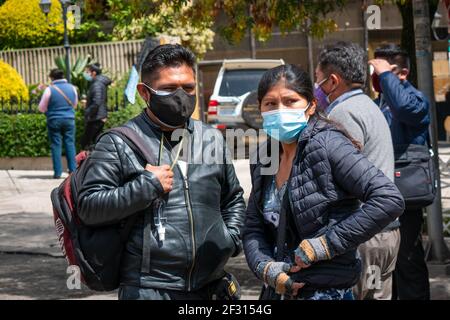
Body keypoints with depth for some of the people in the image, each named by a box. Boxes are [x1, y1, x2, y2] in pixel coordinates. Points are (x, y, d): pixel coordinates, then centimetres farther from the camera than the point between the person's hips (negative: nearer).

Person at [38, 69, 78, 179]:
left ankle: (57, 172, 1)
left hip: (54, 120, -3)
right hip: (69, 119, 3)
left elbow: (42, 108, -1)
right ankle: (73, 169, 6)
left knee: (56, 145, 2)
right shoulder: (72, 88, 3)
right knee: (70, 144, 9)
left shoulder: (49, 89, -9)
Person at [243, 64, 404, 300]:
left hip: (327, 290, -6)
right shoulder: (265, 161, 6)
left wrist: (325, 244, -20)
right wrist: (265, 268, -11)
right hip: (279, 289, 7)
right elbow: (253, 227, 9)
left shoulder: (327, 145, -15)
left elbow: (389, 200, -23)